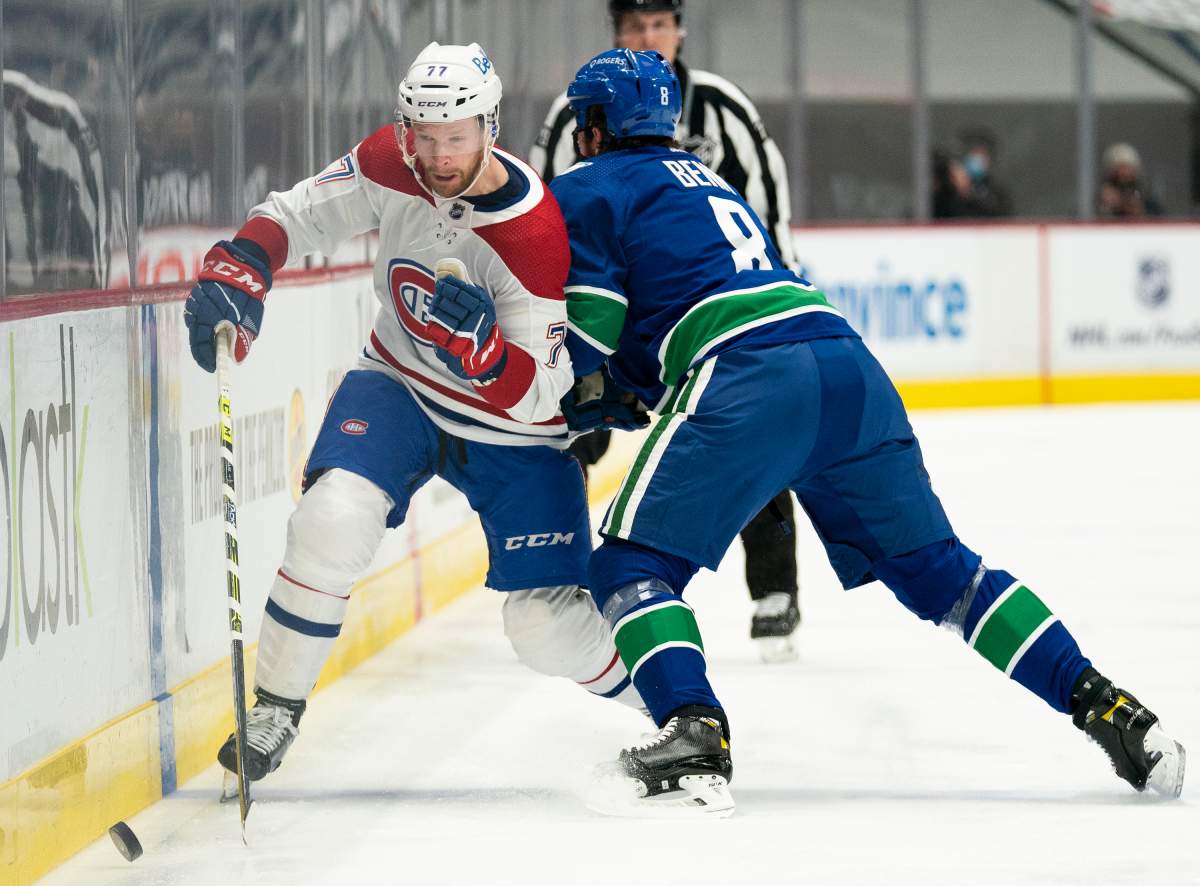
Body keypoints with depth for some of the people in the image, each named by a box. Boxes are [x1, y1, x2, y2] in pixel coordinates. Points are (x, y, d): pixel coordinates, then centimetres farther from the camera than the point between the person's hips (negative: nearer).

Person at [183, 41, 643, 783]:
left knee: (549, 628, -6)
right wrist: (236, 272, -23)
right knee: (333, 518, -26)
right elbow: (298, 215, -4)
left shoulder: (536, 238, -29)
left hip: (514, 432, -3)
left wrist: (479, 347, -46)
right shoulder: (391, 167, -16)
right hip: (401, 389, 3)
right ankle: (276, 707, -8)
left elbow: (535, 396, -26)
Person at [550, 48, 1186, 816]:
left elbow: (588, 334, 2)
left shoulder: (586, 191, 11)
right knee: (937, 568, 14)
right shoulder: (705, 183, 36)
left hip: (748, 375, -7)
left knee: (634, 565, -1)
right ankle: (1105, 706, 5)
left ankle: (693, 737, -24)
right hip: (850, 366, 7)